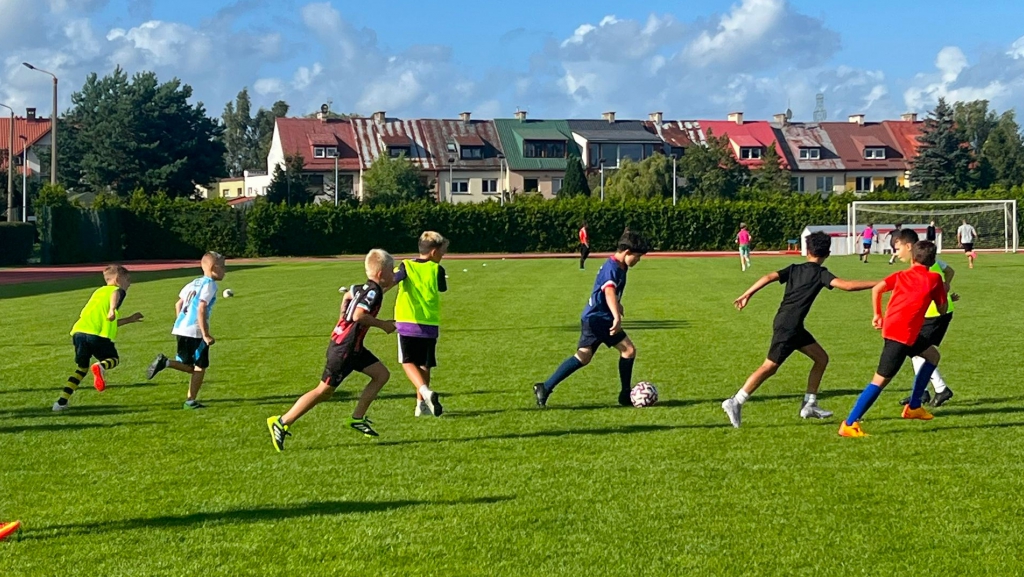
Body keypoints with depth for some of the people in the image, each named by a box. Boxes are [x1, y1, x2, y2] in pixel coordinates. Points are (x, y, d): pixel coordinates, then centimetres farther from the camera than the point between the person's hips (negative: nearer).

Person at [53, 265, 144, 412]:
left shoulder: (99, 291, 34)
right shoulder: (118, 290, 13)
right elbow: (115, 295, -15)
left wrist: (130, 319, 48)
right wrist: (112, 310, -34)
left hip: (78, 332, 6)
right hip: (98, 334, -6)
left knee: (81, 368, 20)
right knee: (114, 359, 16)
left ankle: (62, 402, 9)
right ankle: (101, 367, -20)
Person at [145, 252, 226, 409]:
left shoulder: (194, 283, 17)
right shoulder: (209, 284, -9)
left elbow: (178, 305, 21)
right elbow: (201, 310, -19)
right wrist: (206, 335, -18)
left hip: (181, 329, 8)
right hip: (195, 332, -8)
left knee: (190, 367, 15)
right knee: (200, 367, 3)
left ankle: (164, 362, -5)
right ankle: (191, 401, 3)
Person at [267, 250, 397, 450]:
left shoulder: (365, 288, 10)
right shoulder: (374, 291, -18)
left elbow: (348, 294, 30)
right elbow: (359, 315, -31)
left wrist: (344, 320, 32)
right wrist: (382, 324, -19)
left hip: (352, 346, 10)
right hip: (344, 349, -10)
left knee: (382, 374, 9)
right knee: (324, 391, -4)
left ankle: (357, 418, 13)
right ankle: (281, 423, 2)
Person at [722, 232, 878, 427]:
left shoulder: (794, 269, 12)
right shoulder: (820, 273, -5)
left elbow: (769, 277, 0)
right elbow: (847, 285, -18)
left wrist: (747, 294, 1)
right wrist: (876, 284, -15)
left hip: (793, 326, 8)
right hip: (788, 326, -8)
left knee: (821, 358, 13)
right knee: (769, 367, -5)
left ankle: (809, 405, 14)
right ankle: (735, 402, -6)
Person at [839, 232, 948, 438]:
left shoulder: (901, 275, 16)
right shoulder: (934, 279, 4)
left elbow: (876, 289, 2)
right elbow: (942, 309, 8)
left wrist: (877, 315, 13)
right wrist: (943, 291, 25)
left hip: (891, 327, 7)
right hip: (902, 334, -7)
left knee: (932, 355, 25)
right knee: (881, 380, -9)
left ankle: (914, 407, 26)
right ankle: (849, 424, -13)